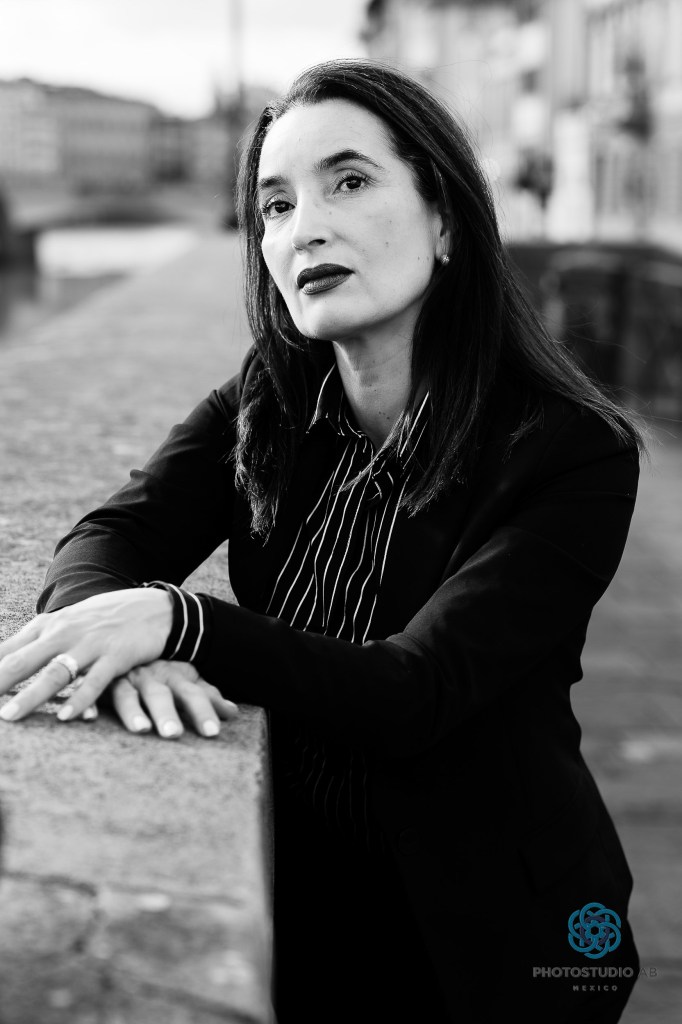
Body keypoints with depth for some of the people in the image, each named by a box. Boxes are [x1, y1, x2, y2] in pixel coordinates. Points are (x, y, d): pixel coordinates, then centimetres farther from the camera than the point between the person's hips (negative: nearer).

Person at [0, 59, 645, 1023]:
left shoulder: (570, 453, -19)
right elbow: (105, 543, -10)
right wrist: (123, 646, -34)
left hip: (480, 938, -4)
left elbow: (416, 693, -26)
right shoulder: (267, 407, -2)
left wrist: (175, 619, -40)